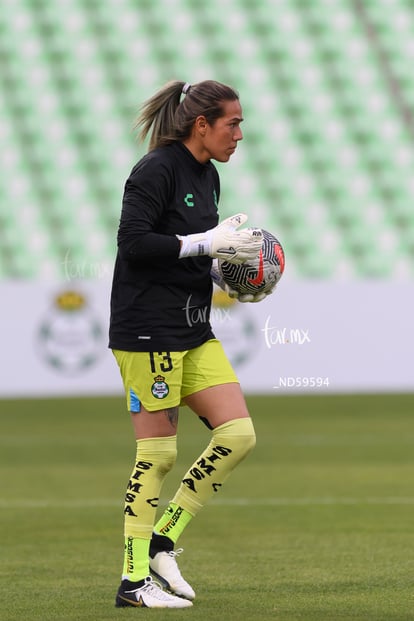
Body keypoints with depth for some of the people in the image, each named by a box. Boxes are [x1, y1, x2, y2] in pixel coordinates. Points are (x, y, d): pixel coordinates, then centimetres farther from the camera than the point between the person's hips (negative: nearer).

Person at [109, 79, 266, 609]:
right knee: (158, 452, -6)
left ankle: (163, 540, 9)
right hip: (148, 330, -9)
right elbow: (134, 242, -21)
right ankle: (134, 579, 3)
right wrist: (208, 244, -20)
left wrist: (232, 266, 5)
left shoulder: (207, 176, 15)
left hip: (193, 331, 9)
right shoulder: (157, 170, -12)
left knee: (239, 433, 0)